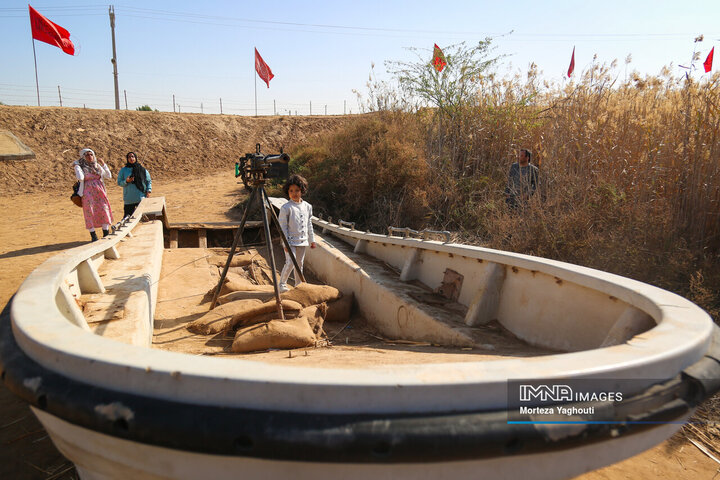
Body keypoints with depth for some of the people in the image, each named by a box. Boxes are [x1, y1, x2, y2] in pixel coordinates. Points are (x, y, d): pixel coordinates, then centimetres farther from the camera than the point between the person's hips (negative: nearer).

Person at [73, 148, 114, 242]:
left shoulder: (97, 166, 12)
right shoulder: (81, 167, -1)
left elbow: (109, 176, 14)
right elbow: (80, 177, -20)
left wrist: (103, 164, 9)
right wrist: (76, 166, -11)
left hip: (100, 192, 4)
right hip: (88, 193, -4)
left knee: (104, 211, 0)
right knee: (90, 213, -1)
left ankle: (106, 234, 10)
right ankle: (93, 236, 8)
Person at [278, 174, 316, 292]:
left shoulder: (307, 206, 7)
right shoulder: (286, 208, -9)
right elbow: (282, 226, -9)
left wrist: (312, 240, 15)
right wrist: (286, 243, -14)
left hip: (302, 241, 5)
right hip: (290, 241, -5)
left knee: (300, 263, 13)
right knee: (290, 263, -13)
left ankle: (298, 285, 24)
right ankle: (282, 284, 3)